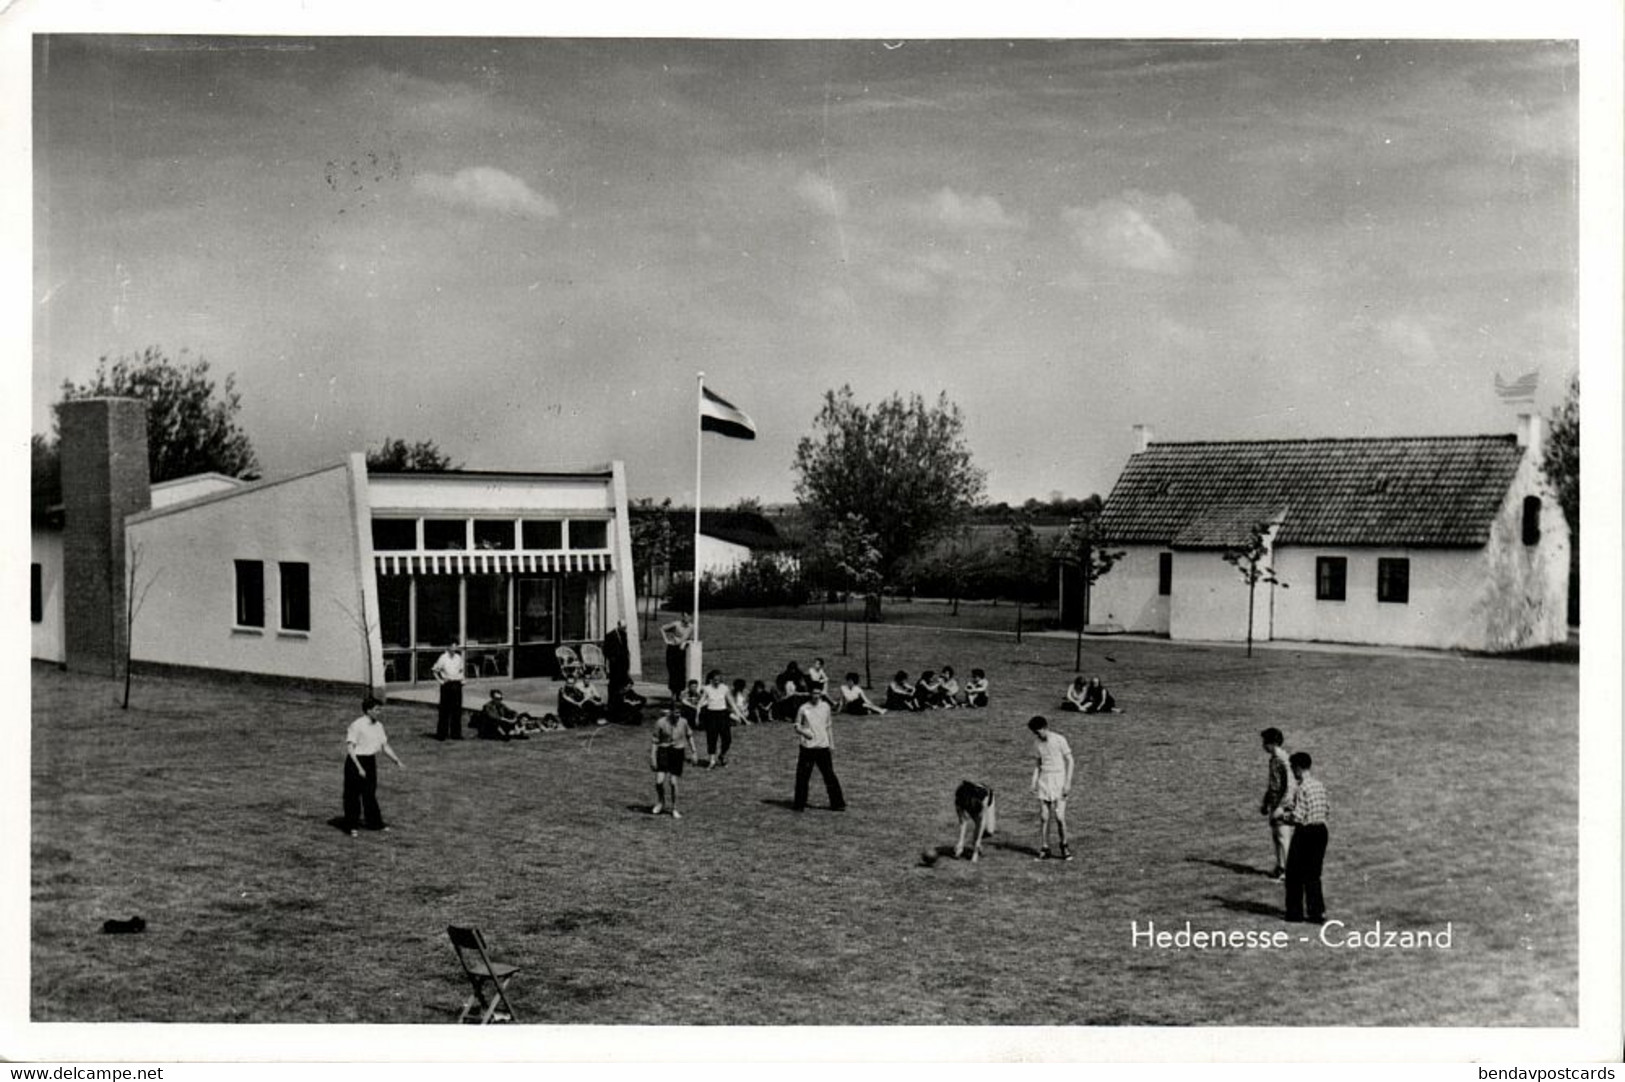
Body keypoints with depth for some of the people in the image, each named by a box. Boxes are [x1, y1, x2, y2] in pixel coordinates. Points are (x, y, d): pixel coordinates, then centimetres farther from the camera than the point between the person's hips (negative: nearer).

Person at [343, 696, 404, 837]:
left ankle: (375, 823, 20)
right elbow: (350, 748, -18)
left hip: (370, 761, 7)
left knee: (370, 794, 13)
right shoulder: (356, 726, -16)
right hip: (356, 761, -7)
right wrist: (359, 767, -23)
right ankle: (351, 826, 12)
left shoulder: (378, 726, 6)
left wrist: (397, 761, 7)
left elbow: (385, 746, 14)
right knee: (353, 795, 2)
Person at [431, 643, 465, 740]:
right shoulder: (443, 658, -7)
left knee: (457, 710, 5)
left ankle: (455, 734, 11)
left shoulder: (458, 657, 9)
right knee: (445, 710, -2)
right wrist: (439, 680, -9)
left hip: (457, 684, 5)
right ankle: (441, 734, 3)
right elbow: (434, 670, -3)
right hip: (447, 685, -5)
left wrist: (461, 679, 10)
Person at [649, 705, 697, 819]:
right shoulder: (661, 723, -10)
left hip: (677, 752, 1)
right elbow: (655, 741, -4)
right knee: (659, 781, -7)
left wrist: (693, 752, 14)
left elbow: (689, 736, 13)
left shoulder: (683, 722, -3)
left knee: (673, 782, -2)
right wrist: (652, 757, -6)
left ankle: (674, 809, 15)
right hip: (663, 751, -1)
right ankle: (660, 803, 22)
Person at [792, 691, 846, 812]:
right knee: (802, 776, 2)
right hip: (807, 747, -1)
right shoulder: (803, 708, -2)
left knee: (829, 775, -1)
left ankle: (837, 803, 3)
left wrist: (832, 745, 12)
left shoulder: (825, 706, 6)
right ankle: (799, 804, 14)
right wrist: (804, 732, -21)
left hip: (823, 747, 2)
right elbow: (797, 727, 1)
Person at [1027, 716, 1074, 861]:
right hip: (1044, 779, 4)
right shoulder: (1037, 742, 6)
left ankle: (1064, 846, 11)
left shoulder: (1059, 740, -8)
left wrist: (1068, 782, -9)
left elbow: (1069, 760, -4)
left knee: (1059, 817, -8)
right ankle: (1044, 849, 7)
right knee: (1043, 817, 0)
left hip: (1059, 779, -4)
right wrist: (1034, 782, 6)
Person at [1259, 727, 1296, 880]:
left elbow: (1290, 787, -23)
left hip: (1284, 804, -9)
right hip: (1274, 804, 9)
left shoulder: (1283, 761, -21)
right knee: (1275, 837, 15)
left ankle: (1288, 870, 6)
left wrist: (1281, 807, -24)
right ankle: (1280, 868, 26)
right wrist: (1265, 802, 22)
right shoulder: (1274, 759, 9)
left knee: (1284, 837, -2)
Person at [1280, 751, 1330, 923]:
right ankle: (1317, 913, 15)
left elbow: (1297, 818, -22)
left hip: (1305, 833, -8)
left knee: (1295, 874, 7)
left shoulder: (1302, 789, -19)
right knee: (1313, 875, 15)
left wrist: (1282, 816, -4)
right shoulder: (1319, 785, 5)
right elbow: (1328, 809, 15)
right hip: (1321, 831, 8)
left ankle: (1295, 913, 13)